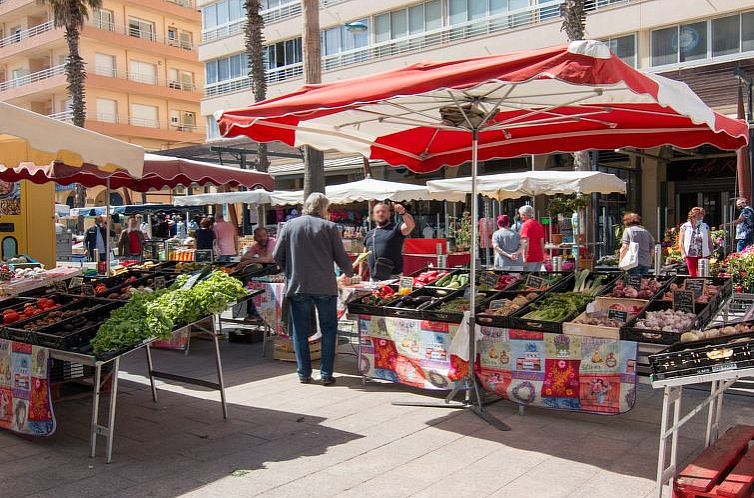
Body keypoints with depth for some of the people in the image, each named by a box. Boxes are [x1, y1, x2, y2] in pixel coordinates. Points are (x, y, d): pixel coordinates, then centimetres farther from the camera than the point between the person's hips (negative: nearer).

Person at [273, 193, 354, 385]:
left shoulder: (290, 225, 2)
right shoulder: (329, 227, -3)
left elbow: (277, 256, 2)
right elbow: (341, 258, -1)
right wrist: (349, 273, 20)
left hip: (297, 286, 2)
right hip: (325, 287, -1)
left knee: (300, 331, 11)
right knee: (328, 330, 10)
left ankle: (304, 373, 15)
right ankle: (326, 374, 10)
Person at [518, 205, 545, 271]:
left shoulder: (526, 224, -10)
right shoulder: (539, 224, 15)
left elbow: (526, 242, -16)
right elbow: (542, 242, 18)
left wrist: (524, 257, -16)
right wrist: (543, 256, 22)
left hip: (529, 258, -8)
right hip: (539, 257, 8)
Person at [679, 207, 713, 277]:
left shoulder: (705, 227, 5)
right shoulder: (685, 227, 1)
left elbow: (709, 241, 11)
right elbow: (681, 242, 2)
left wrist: (710, 252, 2)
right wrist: (683, 253, -6)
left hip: (702, 255, 0)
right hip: (690, 255, 0)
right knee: (692, 275, 5)